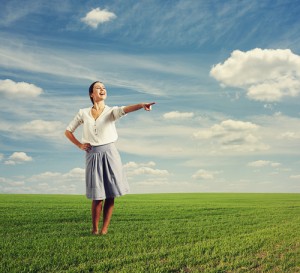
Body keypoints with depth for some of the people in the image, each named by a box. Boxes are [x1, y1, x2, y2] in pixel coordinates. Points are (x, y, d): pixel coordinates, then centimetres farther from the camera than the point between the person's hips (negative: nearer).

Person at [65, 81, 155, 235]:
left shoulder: (111, 111, 4)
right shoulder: (83, 113, 7)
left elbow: (125, 109, -19)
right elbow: (68, 131, 16)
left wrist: (141, 105, -39)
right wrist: (80, 145, 2)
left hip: (109, 153, 1)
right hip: (92, 155, 0)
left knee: (110, 194, -2)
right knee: (98, 196, -1)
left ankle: (104, 229, 7)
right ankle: (94, 229, 13)